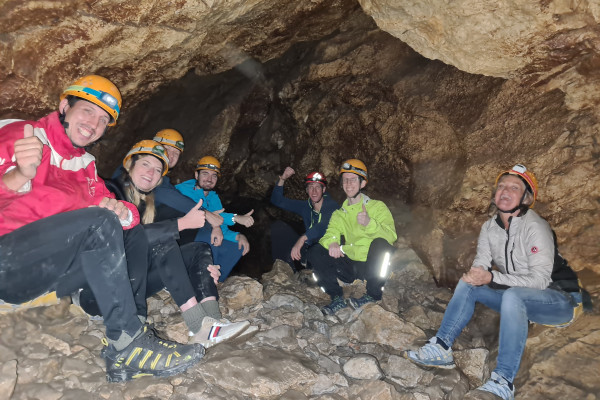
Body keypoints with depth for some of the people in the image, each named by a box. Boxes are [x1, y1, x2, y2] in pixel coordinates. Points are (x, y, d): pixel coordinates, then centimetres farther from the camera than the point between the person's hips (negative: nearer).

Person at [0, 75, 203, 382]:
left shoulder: (85, 165, 17)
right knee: (99, 222, -26)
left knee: (133, 234, -2)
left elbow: (109, 205, 5)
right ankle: (127, 341, -21)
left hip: (49, 270, 8)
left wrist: (123, 213, -17)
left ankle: (126, 359, -12)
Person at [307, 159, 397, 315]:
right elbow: (328, 235, 0)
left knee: (380, 243, -33)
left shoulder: (377, 206, 2)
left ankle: (373, 296, -20)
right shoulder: (339, 214, 15)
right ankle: (337, 298, -16)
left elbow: (391, 236, -14)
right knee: (315, 252, -14)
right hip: (350, 269, 3)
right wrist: (332, 243, -26)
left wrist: (369, 223, -34)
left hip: (371, 266, -3)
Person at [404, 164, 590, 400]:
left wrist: (492, 278, -35)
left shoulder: (535, 227, -22)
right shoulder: (490, 227, -1)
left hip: (560, 299, -7)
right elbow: (480, 266, -3)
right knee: (467, 285, -9)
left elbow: (539, 280, -27)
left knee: (513, 296, -37)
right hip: (516, 298, 7)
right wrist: (474, 275, -27)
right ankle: (441, 349, -13)